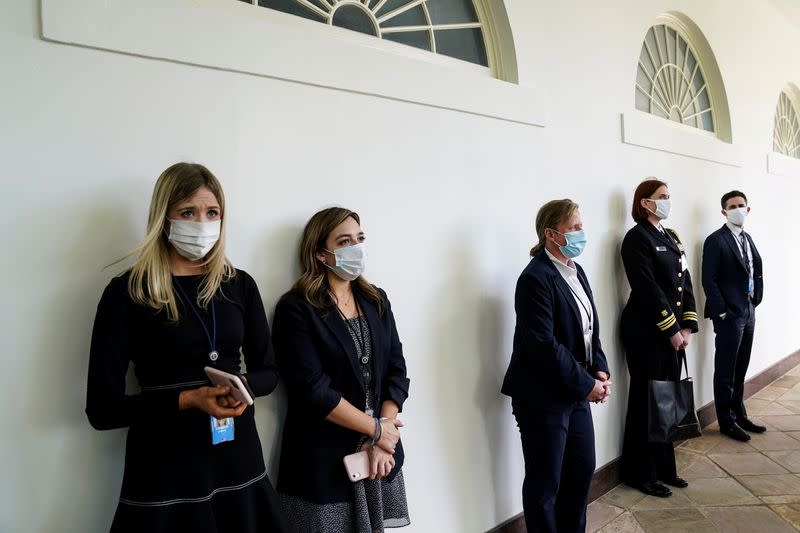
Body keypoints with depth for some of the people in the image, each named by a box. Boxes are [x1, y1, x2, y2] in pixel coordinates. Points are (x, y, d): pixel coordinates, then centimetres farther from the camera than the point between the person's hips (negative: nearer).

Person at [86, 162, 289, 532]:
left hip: (239, 460, 4)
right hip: (165, 469, -3)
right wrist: (188, 400, -21)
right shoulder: (127, 293, -9)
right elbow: (103, 408, -9)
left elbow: (268, 371, 9)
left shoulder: (239, 285, 2)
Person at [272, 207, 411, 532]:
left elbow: (396, 372, 2)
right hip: (325, 459, -5)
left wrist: (381, 443, -9)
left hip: (380, 454, 5)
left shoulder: (376, 300, 6)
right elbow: (313, 390, -17)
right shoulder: (296, 308, -11)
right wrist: (376, 429, -12)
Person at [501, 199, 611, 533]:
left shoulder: (575, 270, 9)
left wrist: (600, 371, 0)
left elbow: (590, 329, 14)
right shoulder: (536, 277, -20)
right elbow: (543, 344, -24)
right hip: (543, 397, -9)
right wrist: (586, 384, -16)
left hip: (576, 390, 9)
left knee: (583, 468, 20)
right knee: (545, 481, 6)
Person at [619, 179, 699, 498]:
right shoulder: (637, 238, -11)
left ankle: (664, 468, 27)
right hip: (646, 333, -7)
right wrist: (672, 331, -14)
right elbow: (648, 289, -16)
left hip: (673, 332, 8)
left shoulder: (671, 237, 14)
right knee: (646, 402, 2)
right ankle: (640, 474, 16)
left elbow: (685, 281, 10)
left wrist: (687, 325, 0)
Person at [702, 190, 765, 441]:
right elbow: (709, 280, -14)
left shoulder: (747, 238, 12)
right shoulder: (716, 241, -10)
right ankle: (726, 422, 13)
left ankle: (739, 415, 29)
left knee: (740, 370, 17)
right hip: (729, 315, -7)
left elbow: (756, 272, 16)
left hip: (748, 312, 7)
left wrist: (755, 301, 6)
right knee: (725, 373, 3)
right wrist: (722, 313, -16)